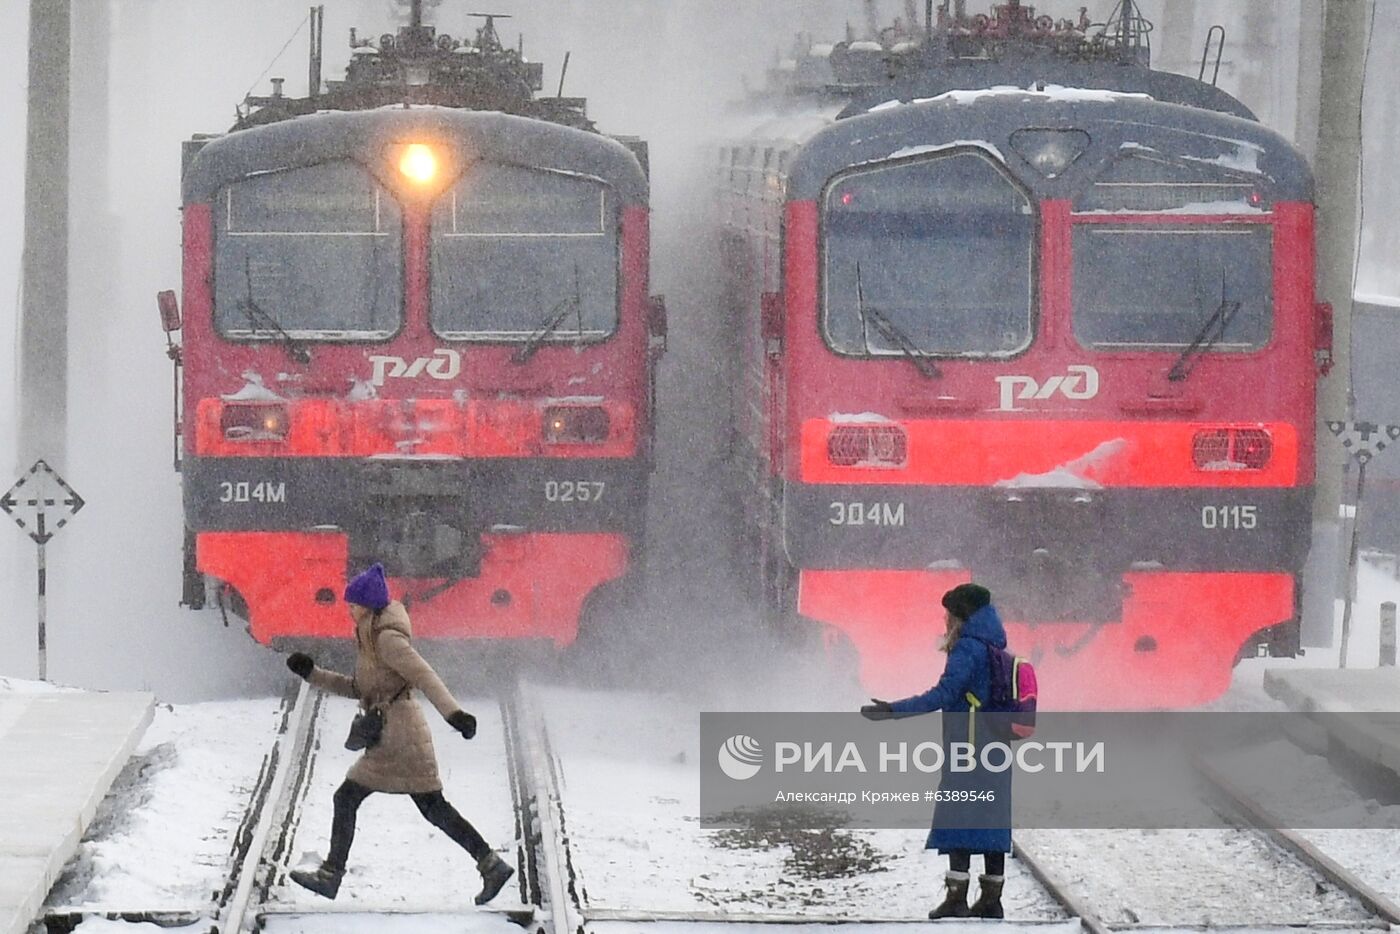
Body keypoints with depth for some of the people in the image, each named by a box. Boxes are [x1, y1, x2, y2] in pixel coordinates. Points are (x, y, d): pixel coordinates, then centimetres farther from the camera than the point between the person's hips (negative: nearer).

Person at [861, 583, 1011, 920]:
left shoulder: (968, 648, -12)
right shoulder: (996, 650, 15)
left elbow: (944, 693, -20)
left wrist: (893, 710, -21)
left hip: (966, 749, -9)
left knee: (958, 819, -7)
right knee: (992, 820, 8)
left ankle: (957, 897, -12)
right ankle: (991, 899, 9)